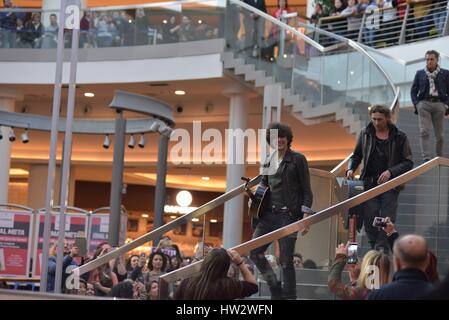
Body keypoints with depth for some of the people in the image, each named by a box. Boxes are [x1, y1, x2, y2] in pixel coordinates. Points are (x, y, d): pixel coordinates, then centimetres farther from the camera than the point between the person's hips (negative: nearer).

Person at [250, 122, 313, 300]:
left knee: (286, 261, -4)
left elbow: (306, 189, -1)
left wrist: (306, 214, -9)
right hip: (268, 214, 5)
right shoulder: (268, 162, 14)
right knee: (254, 252, -6)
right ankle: (275, 287, 12)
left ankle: (289, 295, 7)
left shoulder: (298, 159, 1)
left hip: (289, 216, -5)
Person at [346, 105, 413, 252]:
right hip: (369, 183, 2)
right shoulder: (365, 134, 8)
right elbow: (356, 155, 18)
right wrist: (350, 169, -2)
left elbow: (408, 162, 0)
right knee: (369, 221, -1)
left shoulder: (400, 137, 1)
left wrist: (390, 171, -14)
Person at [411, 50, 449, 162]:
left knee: (439, 135, 6)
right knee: (424, 132, -12)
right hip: (424, 104, 0)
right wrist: (416, 104, 0)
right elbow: (413, 91, 12)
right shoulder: (420, 73, 9)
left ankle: (439, 158, 19)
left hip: (439, 104, 0)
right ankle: (426, 158, -16)